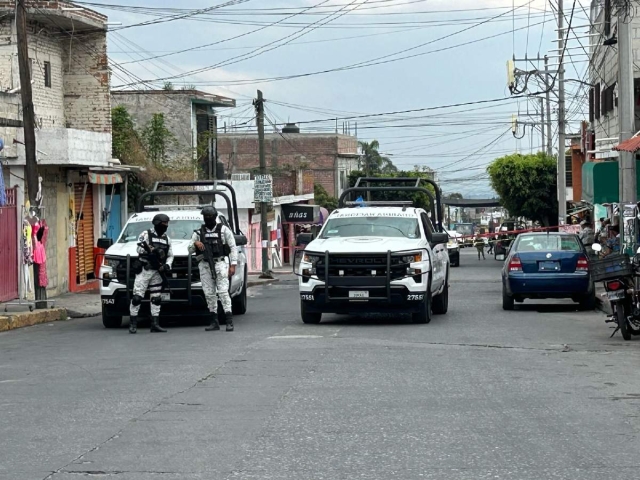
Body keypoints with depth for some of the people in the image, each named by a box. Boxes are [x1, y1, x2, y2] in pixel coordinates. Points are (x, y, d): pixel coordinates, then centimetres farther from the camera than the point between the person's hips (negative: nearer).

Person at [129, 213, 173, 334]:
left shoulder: (167, 239, 14)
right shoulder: (146, 235, -3)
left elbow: (170, 255, 16)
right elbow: (139, 249, -14)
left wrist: (167, 265, -3)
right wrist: (153, 250, -26)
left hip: (157, 272, 6)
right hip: (144, 270, -6)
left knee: (156, 299, 4)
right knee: (137, 297, -8)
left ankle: (155, 324, 7)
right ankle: (133, 323, -4)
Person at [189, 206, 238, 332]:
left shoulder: (223, 230, 7)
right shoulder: (199, 232, 14)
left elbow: (233, 247, 4)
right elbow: (190, 250, 12)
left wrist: (233, 265, -6)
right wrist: (195, 243, -11)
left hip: (219, 263, -4)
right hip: (204, 265, 4)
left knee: (223, 291, -12)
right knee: (209, 293, 2)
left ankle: (229, 321, -16)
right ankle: (214, 322, 7)